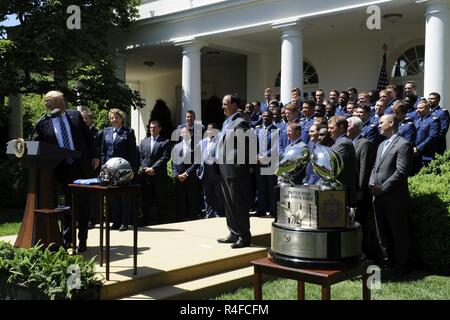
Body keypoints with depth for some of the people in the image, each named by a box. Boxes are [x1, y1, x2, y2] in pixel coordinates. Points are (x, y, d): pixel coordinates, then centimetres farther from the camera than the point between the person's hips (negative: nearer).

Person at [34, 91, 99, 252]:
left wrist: (94, 156, 5)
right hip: (61, 171, -1)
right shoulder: (43, 124, -2)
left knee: (82, 205, 5)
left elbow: (88, 136, 8)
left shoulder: (75, 115, 4)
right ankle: (66, 239, 23)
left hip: (81, 167, 1)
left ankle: (82, 241, 15)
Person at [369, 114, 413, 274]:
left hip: (395, 198, -8)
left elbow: (401, 172, -17)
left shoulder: (403, 145, -10)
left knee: (398, 233, 3)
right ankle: (385, 261, 26)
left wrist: (382, 188, -17)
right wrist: (372, 183, 1)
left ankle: (399, 265, 13)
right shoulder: (382, 145, 19)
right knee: (382, 233, 14)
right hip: (379, 198, 8)